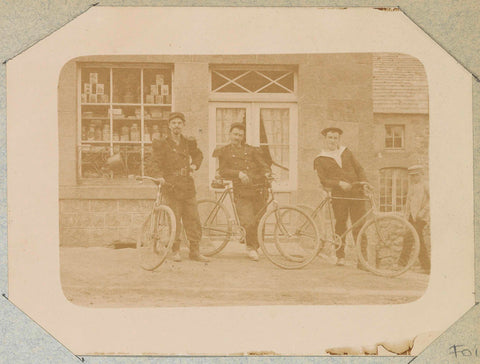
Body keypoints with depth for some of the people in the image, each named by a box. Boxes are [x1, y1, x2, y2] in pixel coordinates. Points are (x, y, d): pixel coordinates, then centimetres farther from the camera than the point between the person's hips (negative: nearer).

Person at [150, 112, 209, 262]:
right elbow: (156, 162, -6)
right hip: (172, 186, -4)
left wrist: (194, 165, 12)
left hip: (188, 186, 4)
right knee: (174, 220, -3)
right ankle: (176, 251, 8)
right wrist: (160, 176, -22)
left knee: (194, 220, 2)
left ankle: (195, 251, 10)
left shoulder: (188, 143, 13)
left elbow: (198, 154, 31)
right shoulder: (162, 144, 2)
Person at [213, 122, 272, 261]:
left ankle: (255, 247, 26)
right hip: (241, 192, -2)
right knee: (249, 223, -17)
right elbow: (222, 171, 2)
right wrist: (238, 173, -13)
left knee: (259, 223, 4)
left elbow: (263, 164, 8)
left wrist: (267, 173, -15)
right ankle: (251, 246, 8)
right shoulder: (224, 152, 13)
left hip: (258, 191, 2)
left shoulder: (252, 150, 17)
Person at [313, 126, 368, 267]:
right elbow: (324, 180, -1)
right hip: (339, 195, -2)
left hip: (356, 193, 2)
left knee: (359, 226, -4)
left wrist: (364, 183, 0)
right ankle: (340, 256, 14)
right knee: (340, 226, -1)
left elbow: (359, 169, 18)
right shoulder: (320, 160, 9)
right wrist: (340, 183, -16)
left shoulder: (346, 152, 19)